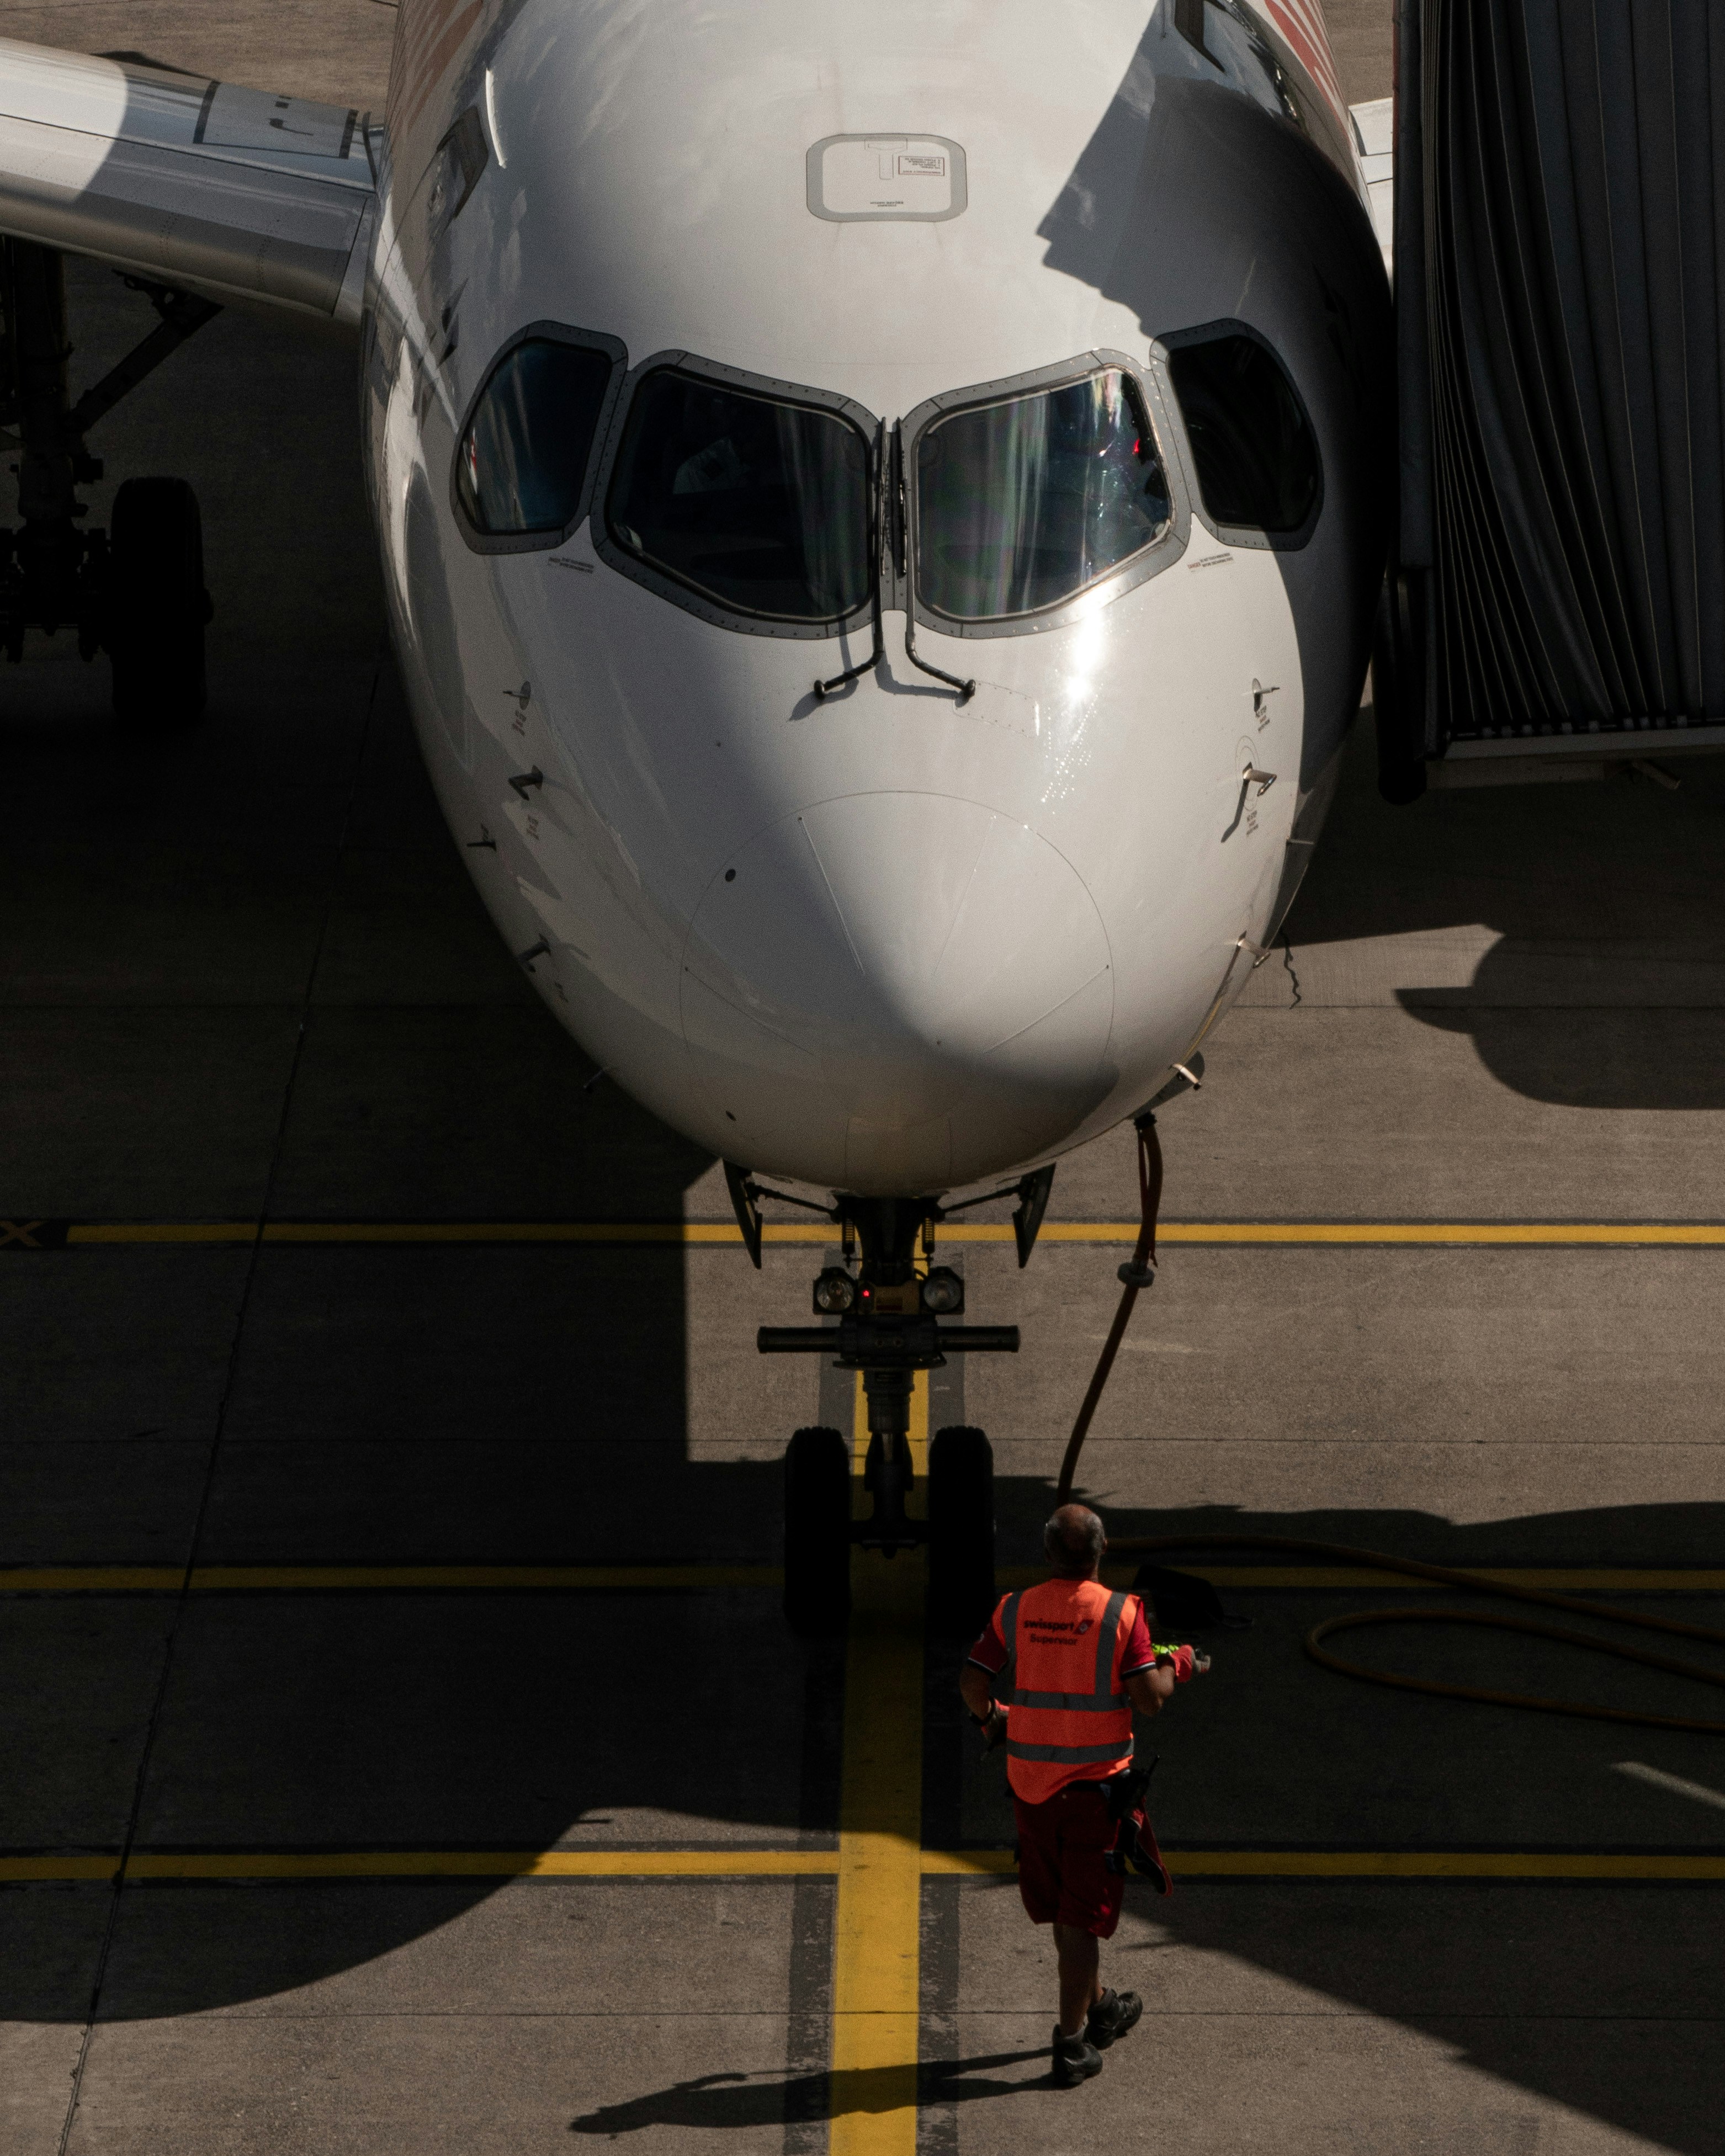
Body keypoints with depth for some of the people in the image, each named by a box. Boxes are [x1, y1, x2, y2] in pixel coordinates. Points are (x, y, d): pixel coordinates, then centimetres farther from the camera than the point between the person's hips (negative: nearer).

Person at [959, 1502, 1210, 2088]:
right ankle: (1071, 2044, 0)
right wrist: (1177, 1665, 4)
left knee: (1063, 1905, 20)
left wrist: (988, 1718, 17)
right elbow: (1150, 1699, -16)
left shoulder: (1015, 1611, -3)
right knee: (1082, 1914, 2)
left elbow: (972, 1682, -4)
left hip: (1030, 1776, 4)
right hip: (1094, 1779, -4)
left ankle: (1098, 2008, 39)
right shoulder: (1120, 1614, -13)